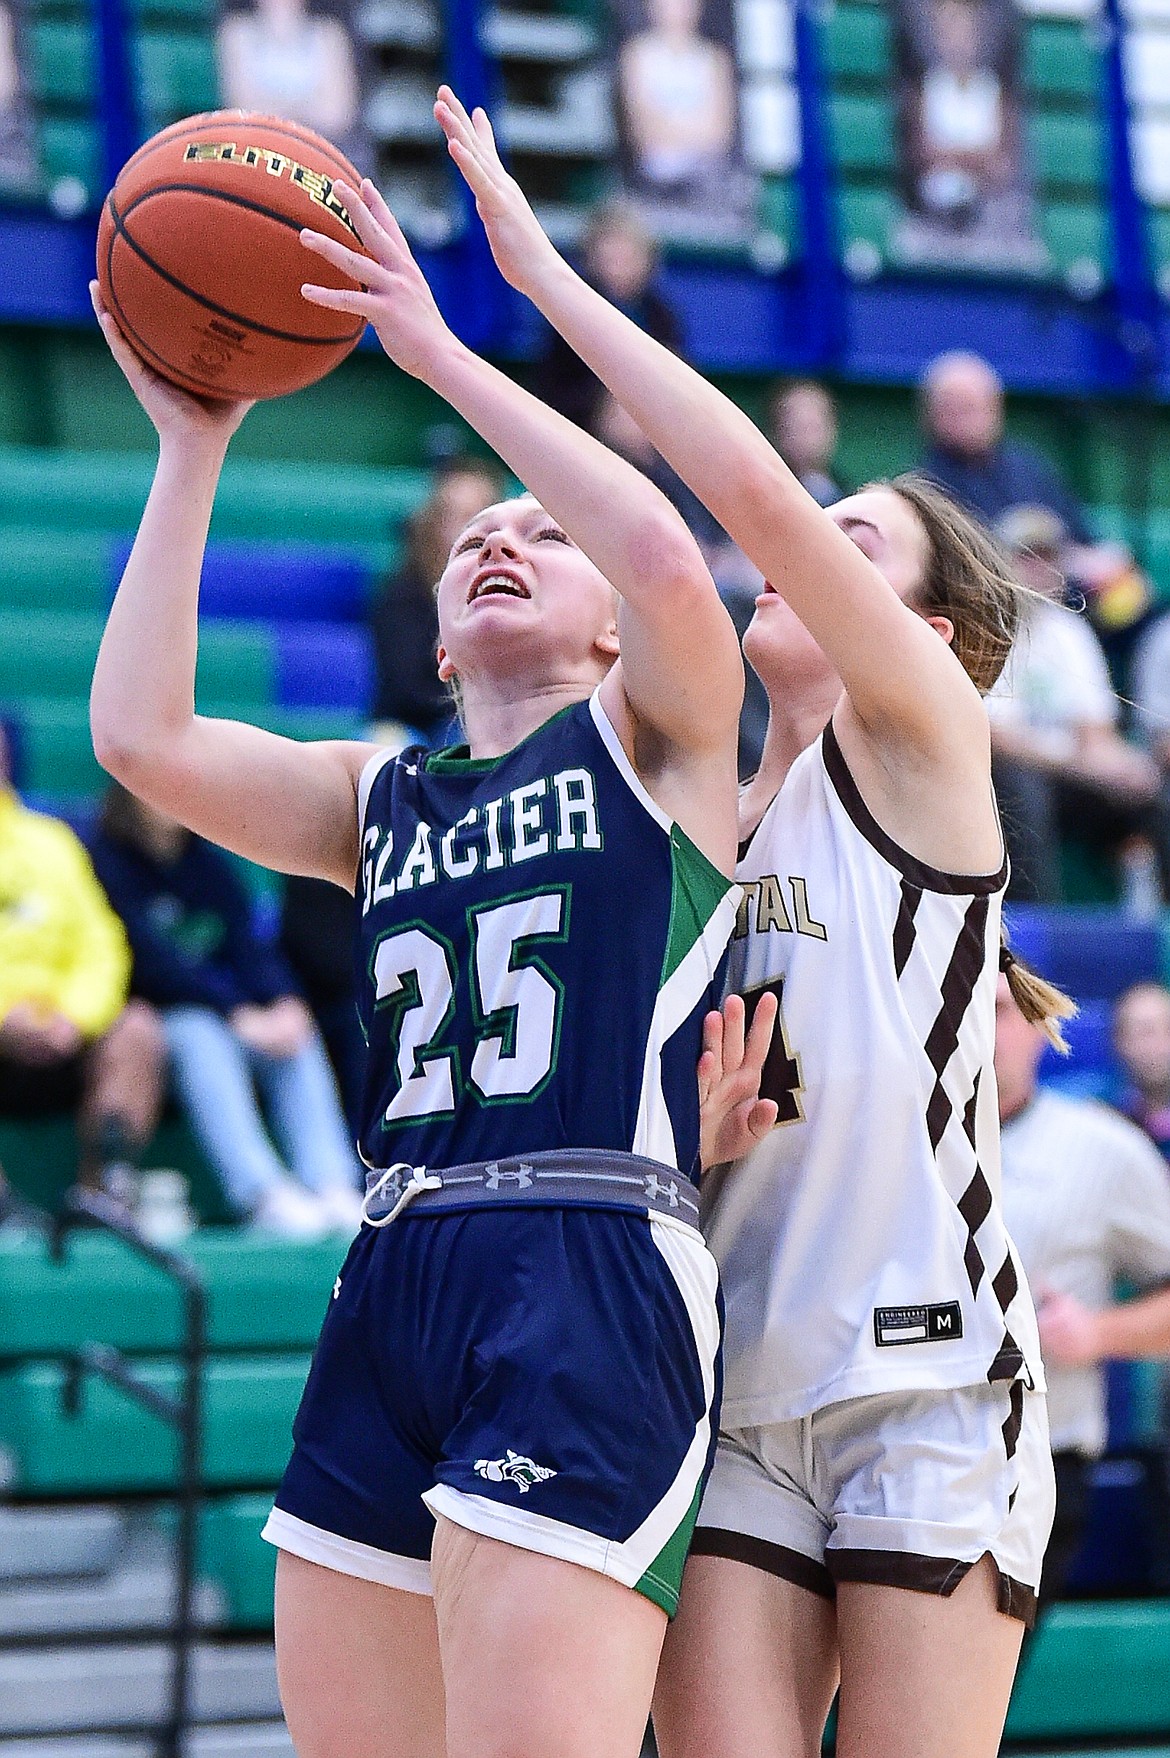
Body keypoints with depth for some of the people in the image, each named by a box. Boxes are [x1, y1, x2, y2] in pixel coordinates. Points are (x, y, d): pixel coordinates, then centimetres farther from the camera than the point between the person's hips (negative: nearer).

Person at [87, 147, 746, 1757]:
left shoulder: (654, 741, 10)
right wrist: (191, 451, 10)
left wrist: (440, 354, -6)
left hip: (593, 1278, -6)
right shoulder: (381, 797, 23)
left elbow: (668, 561, -12)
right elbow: (142, 738, 8)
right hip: (389, 1293, 6)